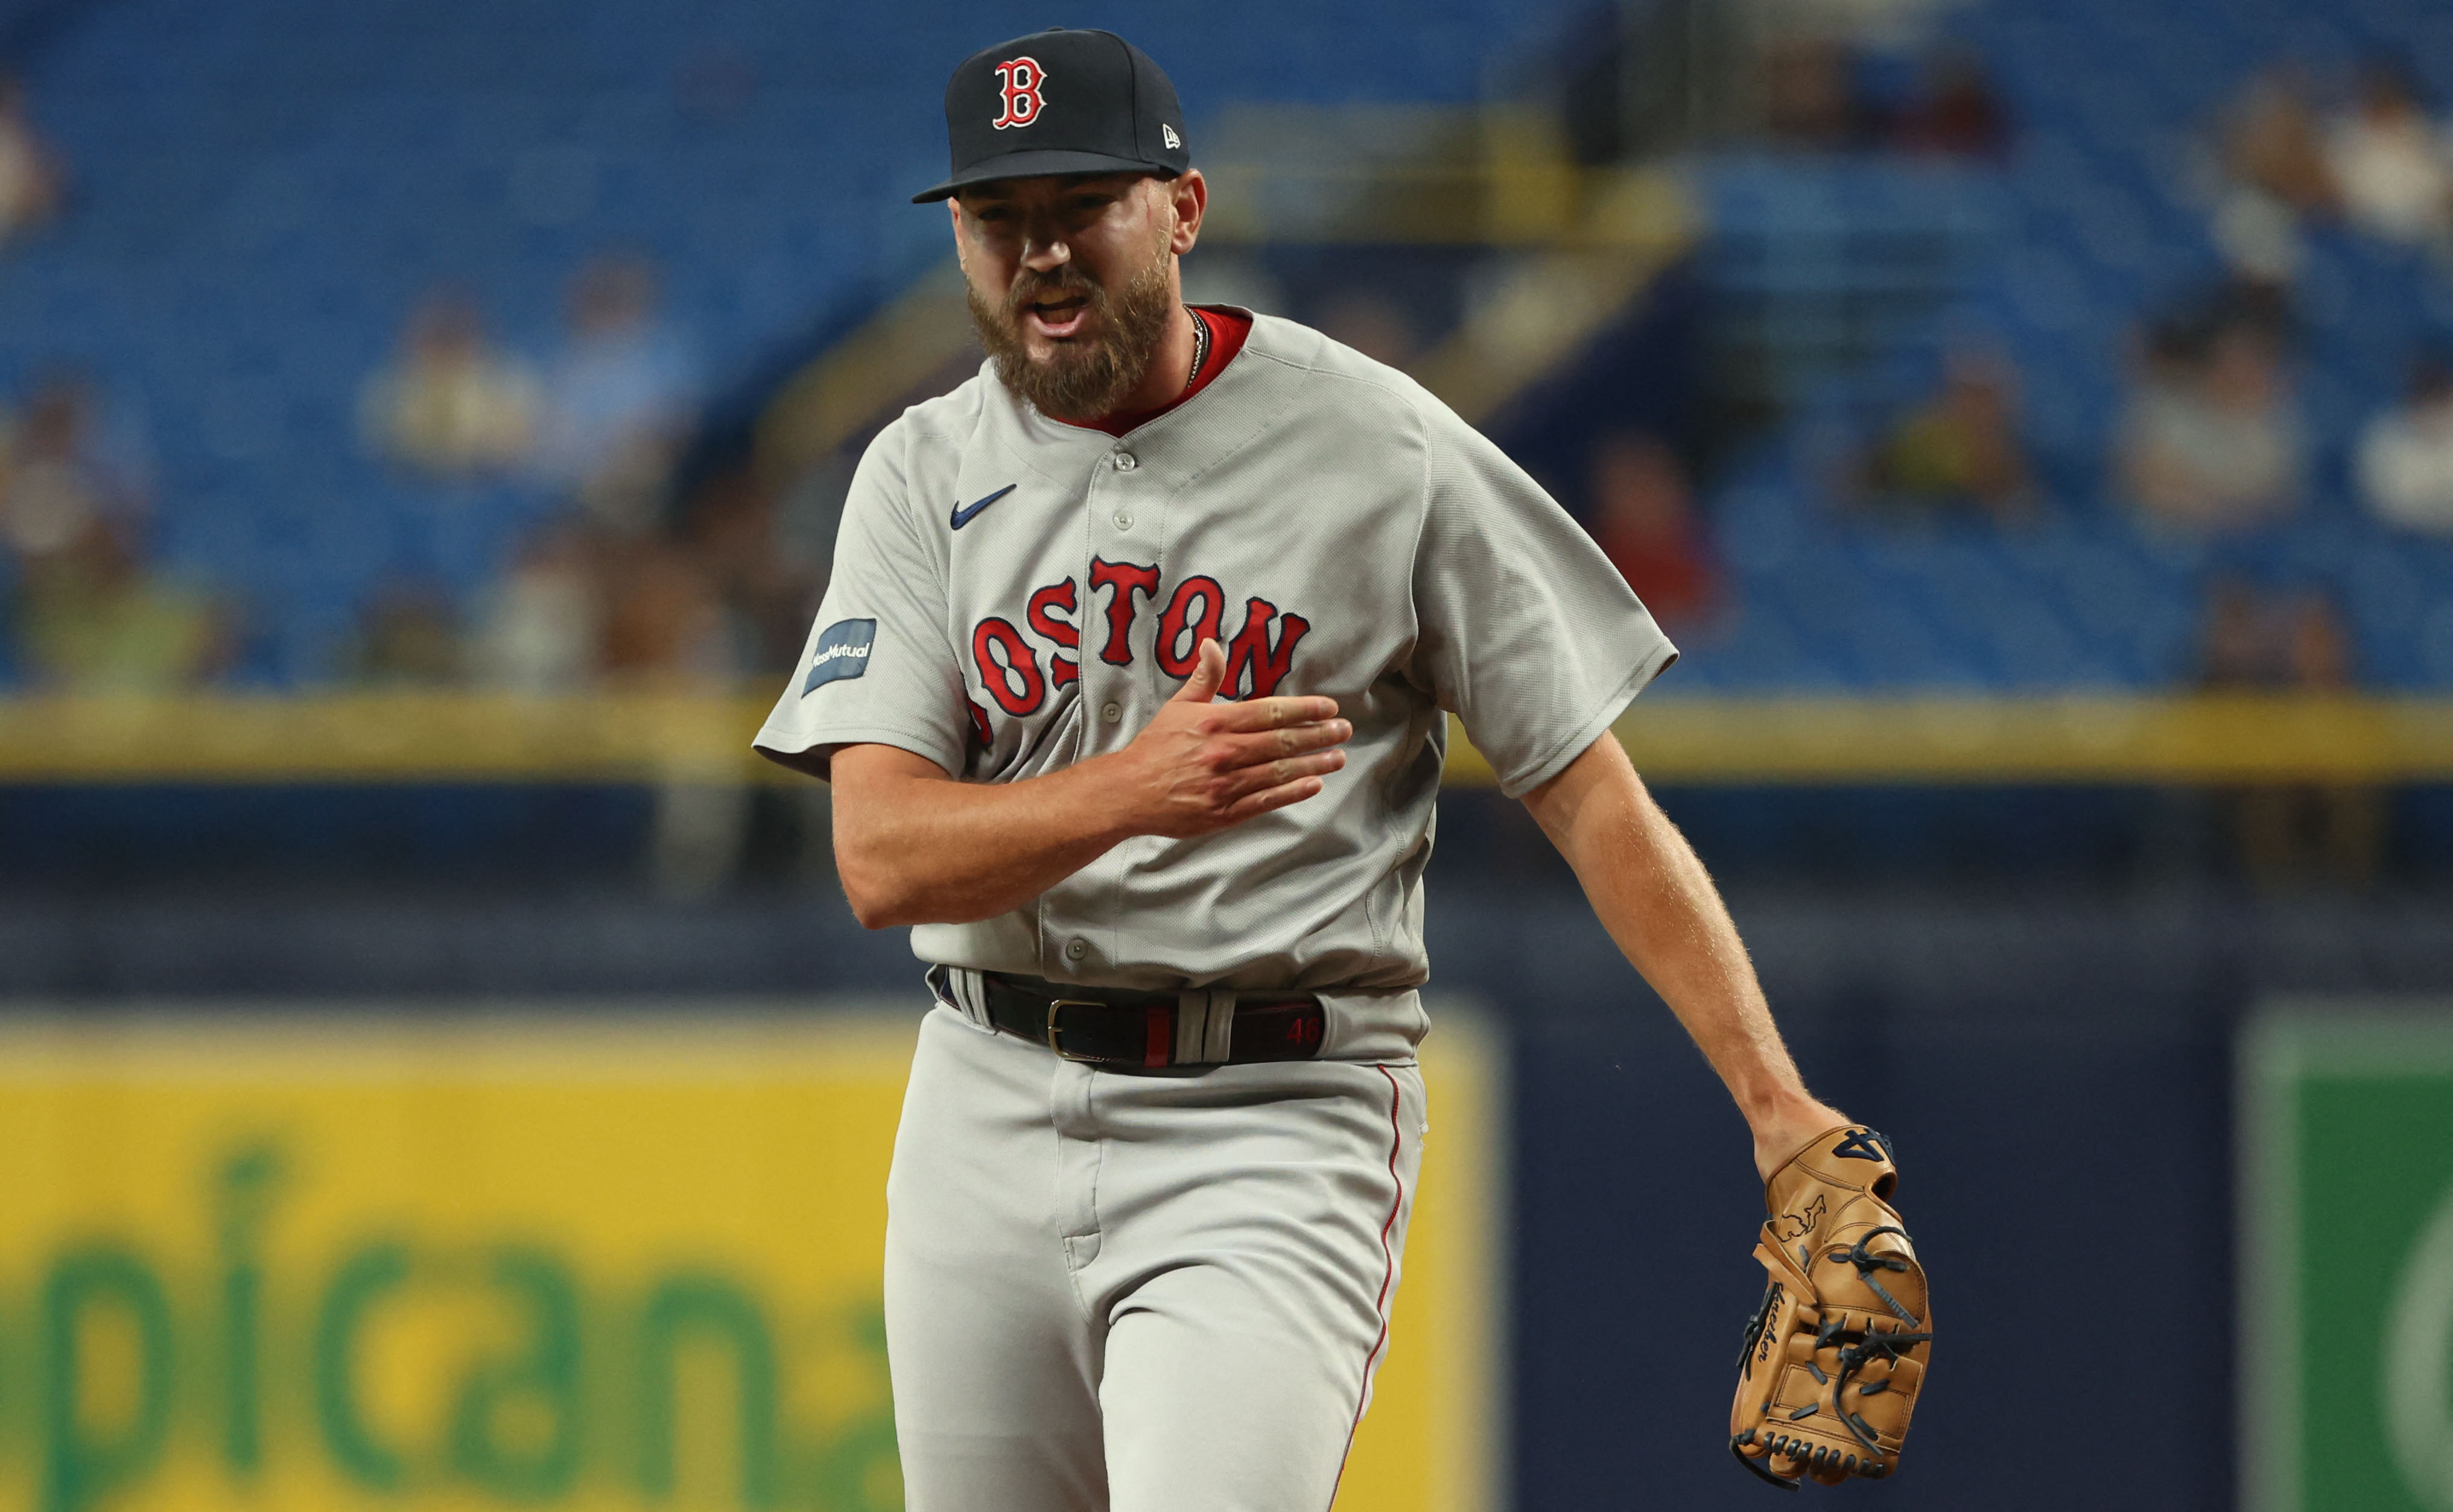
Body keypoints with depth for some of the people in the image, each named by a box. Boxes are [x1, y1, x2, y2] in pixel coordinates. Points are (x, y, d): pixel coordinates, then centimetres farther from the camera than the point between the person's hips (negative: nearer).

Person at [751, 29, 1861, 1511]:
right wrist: (1135, 790, -28)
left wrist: (1776, 1101, -12)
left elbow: (1593, 794, -3)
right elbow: (882, 858, -8)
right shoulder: (926, 477, 4)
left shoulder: (1382, 447, -4)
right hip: (991, 1113, 4)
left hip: (1280, 1125, -4)